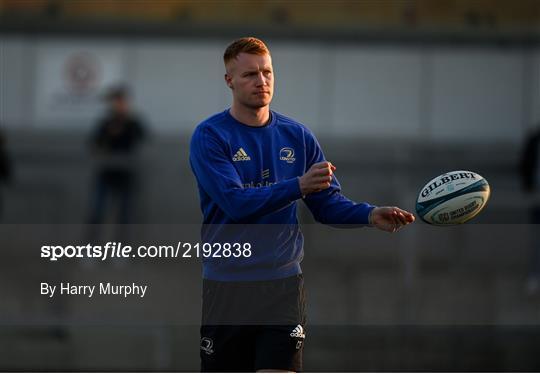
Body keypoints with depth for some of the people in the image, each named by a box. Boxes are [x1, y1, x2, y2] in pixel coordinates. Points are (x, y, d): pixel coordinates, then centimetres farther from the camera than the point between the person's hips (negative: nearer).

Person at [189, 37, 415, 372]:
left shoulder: (297, 136, 7)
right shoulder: (210, 137, -6)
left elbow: (328, 202, 7)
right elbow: (236, 203, -19)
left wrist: (370, 215, -13)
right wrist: (298, 186, -30)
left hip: (284, 284, 2)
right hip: (226, 287, -2)